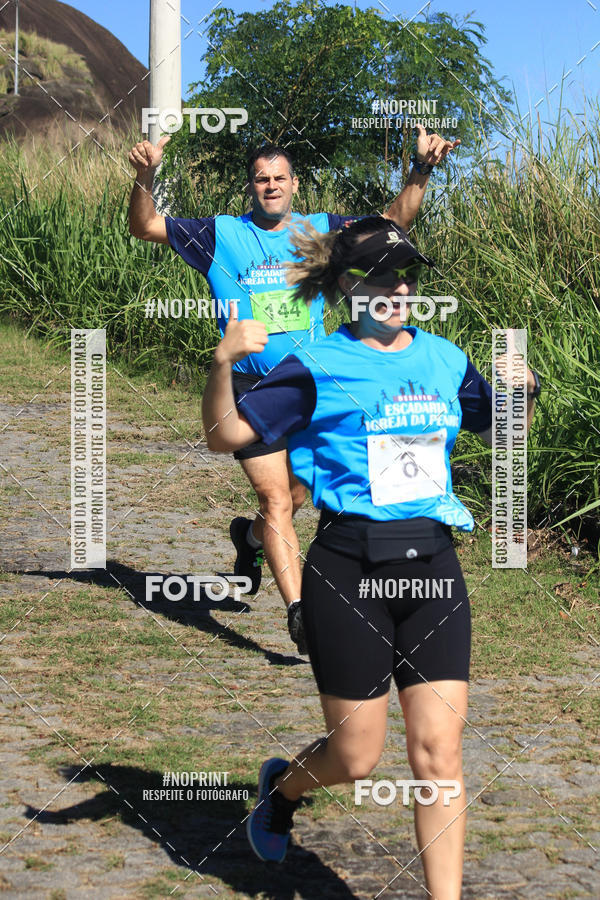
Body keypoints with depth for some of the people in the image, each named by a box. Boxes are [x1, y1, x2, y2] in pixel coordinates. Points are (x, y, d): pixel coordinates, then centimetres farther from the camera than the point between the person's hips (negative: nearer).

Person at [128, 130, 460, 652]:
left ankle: (250, 536, 46)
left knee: (295, 497, 13)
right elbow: (145, 228, 1)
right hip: (251, 388, -3)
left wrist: (421, 171, -9)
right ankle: (298, 610, -7)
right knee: (277, 501, -8)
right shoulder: (222, 235, 1)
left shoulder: (320, 231, 7)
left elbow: (393, 222, 4)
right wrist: (145, 179, -18)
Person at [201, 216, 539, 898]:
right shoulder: (318, 366, -3)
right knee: (355, 759, 6)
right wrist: (222, 363, -22)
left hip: (433, 566, 4)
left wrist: (522, 389, 4)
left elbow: (502, 433, 25)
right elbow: (225, 436, -5)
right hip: (349, 571, -4)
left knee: (439, 751, -2)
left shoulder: (445, 359, 11)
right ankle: (282, 785, 40)